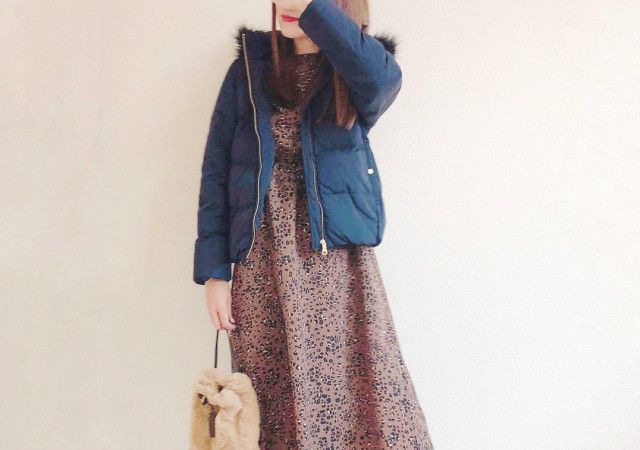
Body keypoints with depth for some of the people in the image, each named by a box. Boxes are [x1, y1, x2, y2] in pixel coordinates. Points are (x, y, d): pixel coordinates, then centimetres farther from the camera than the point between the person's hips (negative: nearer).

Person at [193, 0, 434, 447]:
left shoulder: (360, 70, 5)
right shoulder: (249, 68, 9)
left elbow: (380, 78, -21)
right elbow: (215, 171, 6)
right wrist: (215, 272, -1)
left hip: (341, 264, -1)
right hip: (263, 267, 1)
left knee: (371, 405, -6)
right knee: (278, 409, 4)